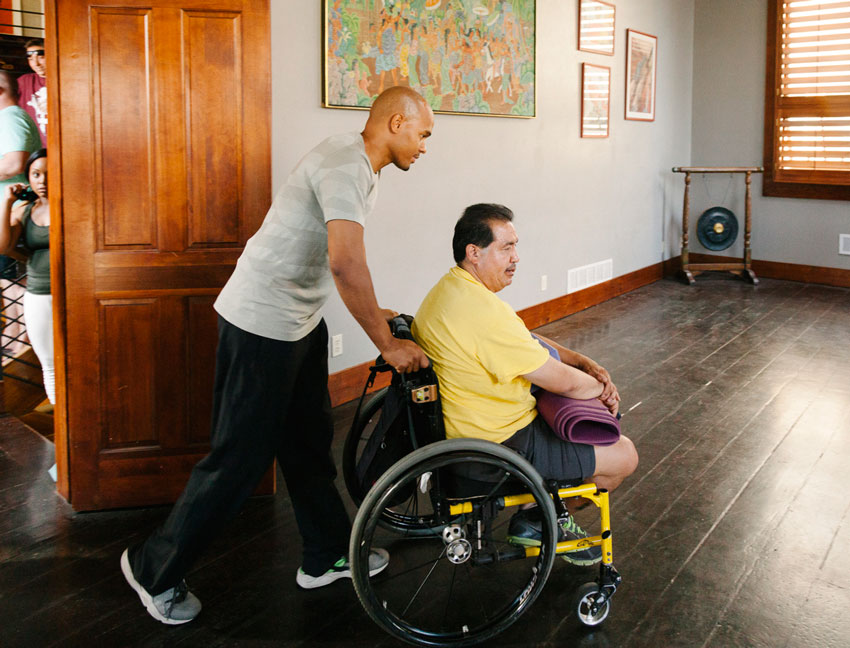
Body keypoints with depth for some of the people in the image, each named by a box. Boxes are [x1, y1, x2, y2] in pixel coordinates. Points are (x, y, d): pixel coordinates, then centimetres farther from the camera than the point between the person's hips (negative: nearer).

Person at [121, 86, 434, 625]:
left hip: (299, 319, 10)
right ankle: (155, 570, 17)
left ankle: (327, 555, 33)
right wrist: (387, 344, -28)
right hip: (263, 323, -10)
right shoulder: (345, 166, -22)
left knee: (310, 442, 18)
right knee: (241, 457, -1)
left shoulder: (363, 166, 11)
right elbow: (345, 261, -35)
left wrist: (371, 312, 14)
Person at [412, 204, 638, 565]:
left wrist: (586, 363, 4)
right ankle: (540, 520, 16)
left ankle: (538, 516, 25)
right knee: (624, 456, -3)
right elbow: (564, 382, -23)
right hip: (499, 445, -10)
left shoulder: (452, 288, 5)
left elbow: (529, 342, 15)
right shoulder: (484, 312, -29)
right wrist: (602, 386, -2)